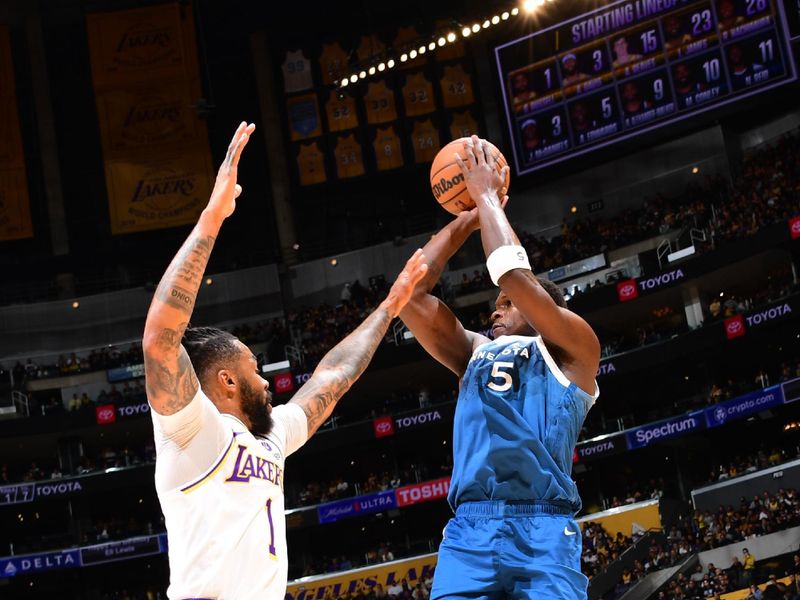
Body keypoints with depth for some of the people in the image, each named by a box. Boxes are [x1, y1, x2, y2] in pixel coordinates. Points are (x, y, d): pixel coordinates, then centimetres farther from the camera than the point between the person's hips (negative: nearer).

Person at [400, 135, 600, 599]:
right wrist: (465, 219, 20)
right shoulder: (475, 353, 28)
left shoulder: (572, 349, 13)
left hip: (542, 529, -4)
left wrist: (487, 197, 10)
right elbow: (410, 294, 19)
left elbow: (514, 274, -1)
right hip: (469, 530, 4)